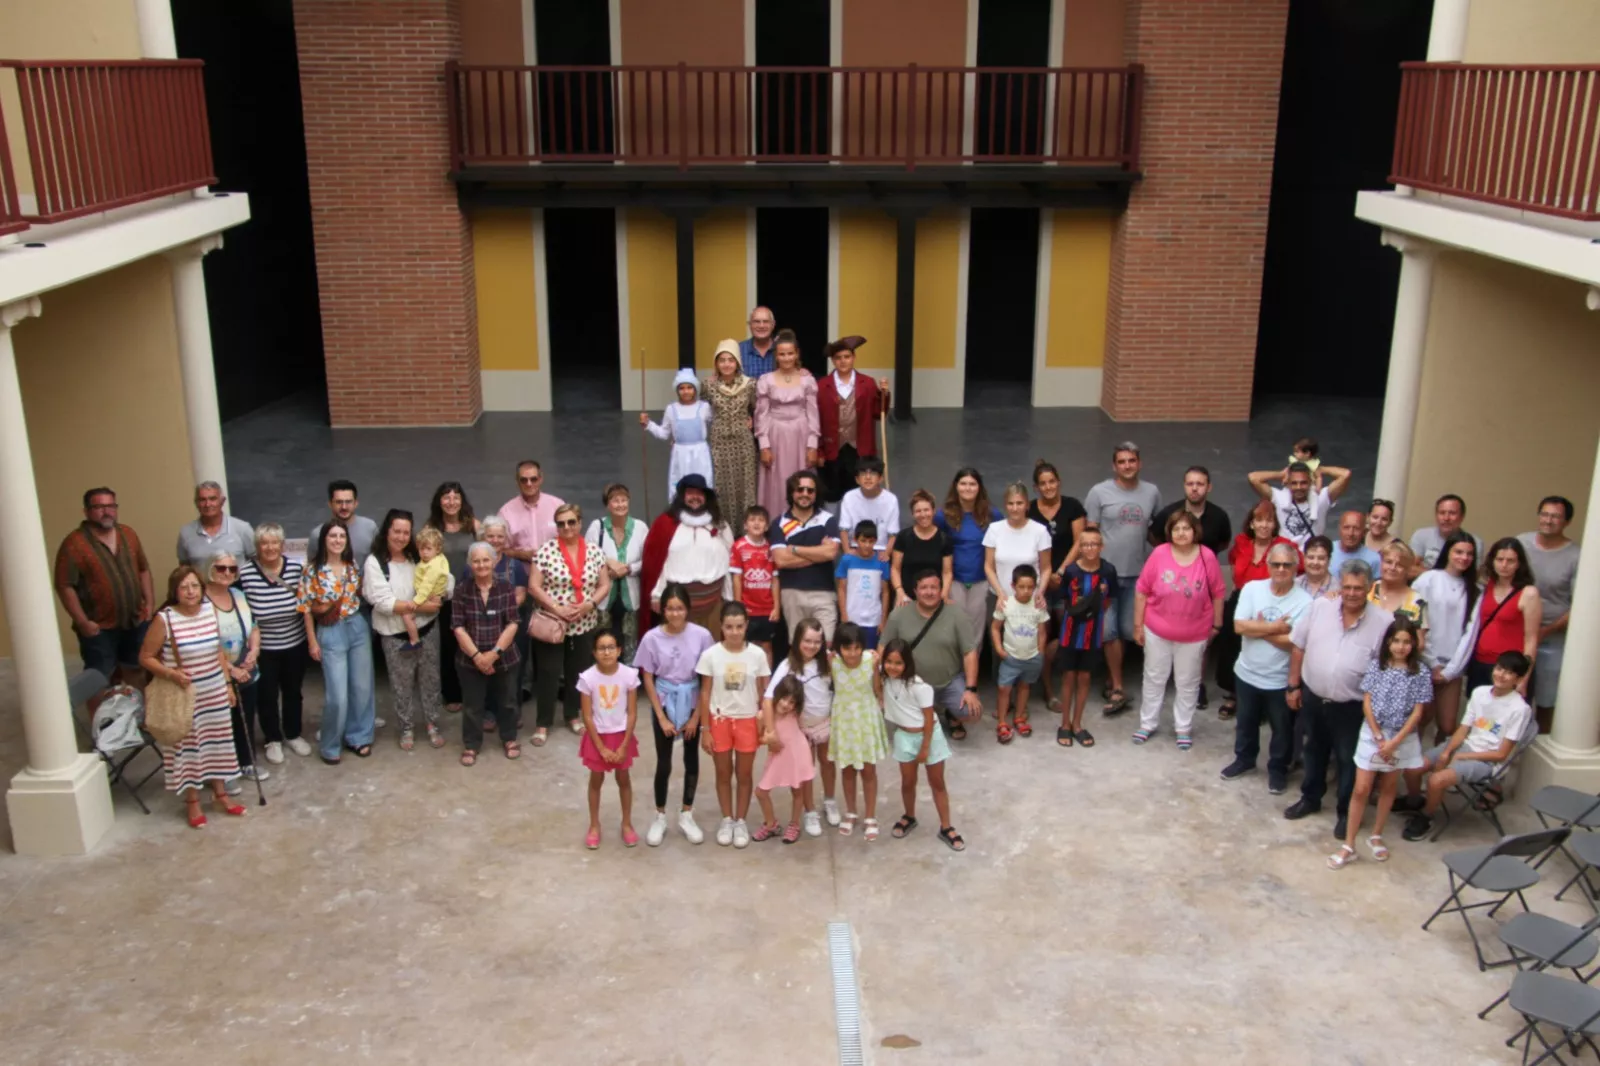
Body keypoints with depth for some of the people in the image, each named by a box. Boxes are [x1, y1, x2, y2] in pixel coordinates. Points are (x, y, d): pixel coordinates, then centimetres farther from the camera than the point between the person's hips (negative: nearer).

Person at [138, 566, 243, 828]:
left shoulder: (210, 611, -1)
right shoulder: (164, 620, -17)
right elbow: (145, 657, -10)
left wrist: (228, 684, 10)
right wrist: (170, 674, -25)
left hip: (215, 694, 5)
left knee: (216, 743, 15)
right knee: (187, 747, 5)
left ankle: (220, 793, 31)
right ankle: (192, 801, 21)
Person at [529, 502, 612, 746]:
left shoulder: (594, 552, 2)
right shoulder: (546, 550, -7)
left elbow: (604, 585, 5)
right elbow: (533, 586, -9)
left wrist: (589, 604, -12)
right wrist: (558, 609, -17)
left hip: (584, 624, 3)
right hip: (551, 623, -3)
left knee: (578, 671, 12)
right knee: (549, 673, 1)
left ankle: (573, 715, 29)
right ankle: (543, 723, 11)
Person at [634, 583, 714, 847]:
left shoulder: (701, 635, -12)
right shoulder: (652, 638, -12)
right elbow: (648, 680, -5)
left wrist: (696, 716, -6)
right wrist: (662, 718, -6)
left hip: (692, 704, 1)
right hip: (664, 704, -1)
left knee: (691, 760, 10)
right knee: (664, 763, 4)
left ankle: (686, 815, 25)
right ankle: (659, 817, 20)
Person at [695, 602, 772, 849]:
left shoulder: (757, 654, -8)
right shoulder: (710, 655, -10)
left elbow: (763, 693, 0)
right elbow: (705, 694, -4)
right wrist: (705, 729, -5)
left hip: (747, 721, 0)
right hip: (719, 720, 0)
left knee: (744, 774, 10)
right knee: (723, 773, 13)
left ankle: (740, 821, 26)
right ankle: (727, 820, 29)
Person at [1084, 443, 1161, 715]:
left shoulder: (1152, 492, 5)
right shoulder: (1099, 492, -4)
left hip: (1138, 573, 3)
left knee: (1128, 630, 9)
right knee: (1109, 630, -3)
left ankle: (1110, 679, 26)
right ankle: (1117, 689, 5)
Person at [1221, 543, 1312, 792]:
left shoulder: (1304, 601, -17)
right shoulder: (1252, 588, -8)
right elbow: (1239, 626, -16)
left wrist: (1259, 629, -19)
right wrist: (1274, 627, -21)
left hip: (1281, 680, -3)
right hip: (1247, 672, 3)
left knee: (1281, 729, 14)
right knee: (1246, 722, 23)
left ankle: (1278, 769, 34)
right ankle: (1244, 759, 44)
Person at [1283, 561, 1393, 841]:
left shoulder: (1383, 621, -14)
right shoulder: (1319, 607, -6)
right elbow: (1298, 647, 3)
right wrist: (1294, 685, 5)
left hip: (1351, 707, -3)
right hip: (1313, 697, 3)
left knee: (1348, 760, 11)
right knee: (1314, 751, 22)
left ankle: (1347, 813, 28)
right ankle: (1310, 798, 41)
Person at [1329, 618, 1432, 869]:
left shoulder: (1420, 673, -6)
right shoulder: (1377, 666, -4)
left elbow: (1417, 713, -8)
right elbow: (1367, 703, -4)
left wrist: (1394, 742, -14)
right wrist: (1379, 737, -12)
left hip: (1402, 738, 0)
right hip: (1372, 734, 0)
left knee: (1388, 788, 14)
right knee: (1361, 789, -2)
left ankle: (1376, 836, 31)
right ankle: (1348, 845, 2)